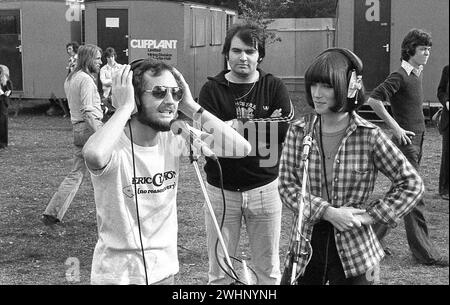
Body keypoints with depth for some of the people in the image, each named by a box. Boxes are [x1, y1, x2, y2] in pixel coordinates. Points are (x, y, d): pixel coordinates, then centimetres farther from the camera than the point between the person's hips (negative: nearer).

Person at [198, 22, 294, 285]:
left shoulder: (274, 87, 2)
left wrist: (238, 125, -11)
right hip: (221, 190, 0)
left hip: (264, 188, 1)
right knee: (219, 272, 8)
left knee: (269, 269, 13)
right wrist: (262, 126, -19)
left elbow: (285, 127, -12)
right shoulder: (212, 89, -1)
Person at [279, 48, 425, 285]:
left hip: (353, 250, -2)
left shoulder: (368, 135, -10)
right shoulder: (298, 131, -3)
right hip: (307, 246, 2)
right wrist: (327, 212, -16)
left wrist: (370, 215, -10)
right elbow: (286, 184, -5)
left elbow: (411, 184, -4)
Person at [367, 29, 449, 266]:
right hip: (406, 141, -9)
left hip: (416, 141, 9)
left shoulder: (417, 75, 13)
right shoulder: (400, 76, -15)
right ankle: (424, 253, 3)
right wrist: (396, 128, -20)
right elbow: (373, 100, -23)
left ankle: (373, 238, 24)